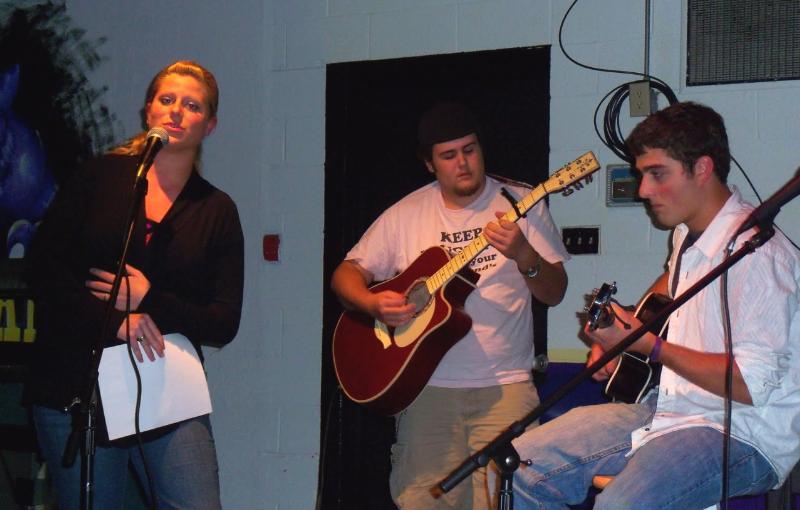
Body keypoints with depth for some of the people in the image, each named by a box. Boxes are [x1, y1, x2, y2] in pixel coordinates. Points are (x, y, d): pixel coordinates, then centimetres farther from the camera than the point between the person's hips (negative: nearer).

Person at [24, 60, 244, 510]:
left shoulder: (217, 211, 8)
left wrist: (150, 302, -12)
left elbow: (224, 324, 3)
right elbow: (44, 267, -2)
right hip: (76, 386, -1)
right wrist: (113, 319, -15)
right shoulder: (102, 177, 6)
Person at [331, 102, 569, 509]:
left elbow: (555, 292, 2)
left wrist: (524, 255, -18)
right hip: (428, 388, 1)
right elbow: (346, 274, 10)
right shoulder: (406, 215, 8)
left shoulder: (522, 205, 4)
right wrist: (372, 303, -11)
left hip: (504, 387, -1)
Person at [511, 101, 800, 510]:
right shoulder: (688, 234, 11)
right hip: (669, 410, 9)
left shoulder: (754, 251, -19)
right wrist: (622, 328, 21)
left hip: (742, 435, -9)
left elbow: (752, 384, -25)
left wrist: (648, 345, -18)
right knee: (524, 464, -3)